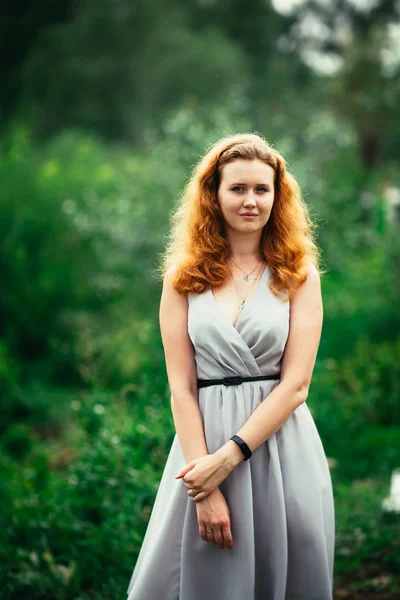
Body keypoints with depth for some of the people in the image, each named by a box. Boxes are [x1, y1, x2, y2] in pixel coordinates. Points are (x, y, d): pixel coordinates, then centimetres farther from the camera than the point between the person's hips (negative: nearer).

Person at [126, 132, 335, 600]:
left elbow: (296, 384, -5)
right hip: (203, 436, 0)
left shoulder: (299, 276, 2)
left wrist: (230, 456, -15)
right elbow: (181, 387, -3)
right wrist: (206, 488, -12)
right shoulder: (184, 277, 3)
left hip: (281, 444, 0)